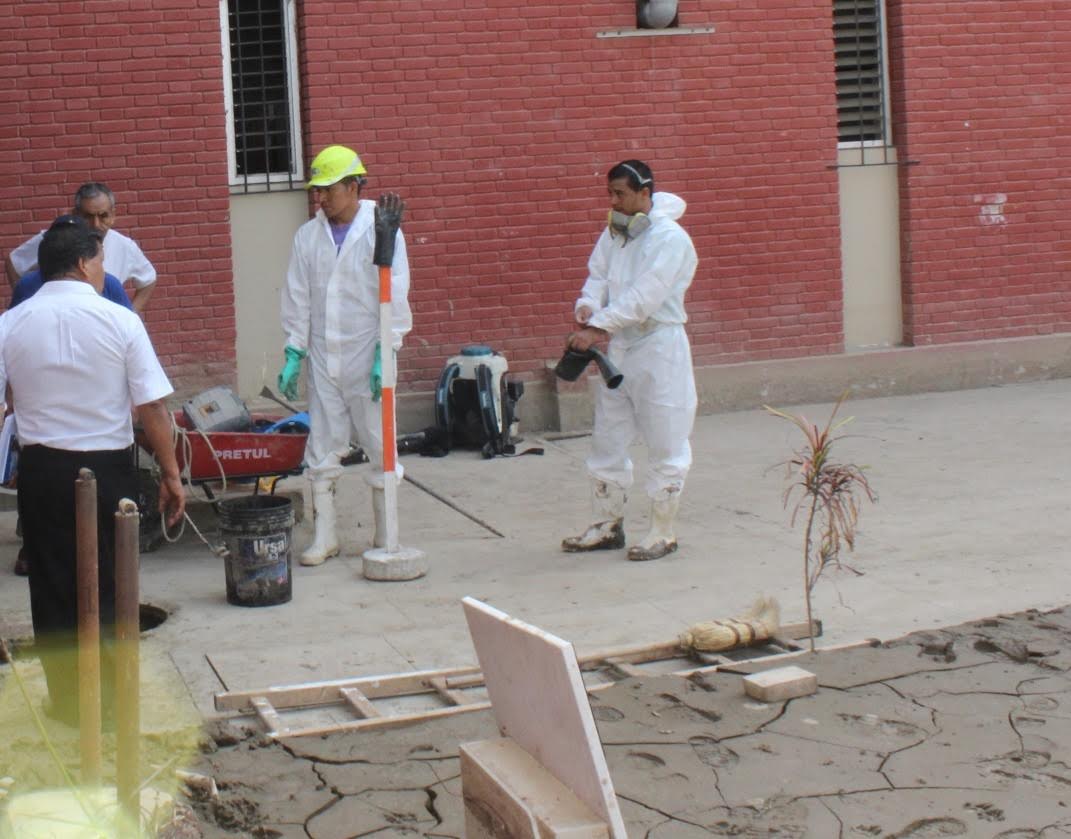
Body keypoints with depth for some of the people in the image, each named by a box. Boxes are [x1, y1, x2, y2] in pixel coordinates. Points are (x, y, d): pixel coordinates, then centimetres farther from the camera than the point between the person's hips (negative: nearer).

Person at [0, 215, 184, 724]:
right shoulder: (118, 321, -9)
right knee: (107, 585, 12)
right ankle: (107, 696, 17)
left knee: (52, 586, 12)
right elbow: (152, 407, -9)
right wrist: (170, 474, 0)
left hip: (41, 471, 2)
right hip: (108, 468, -1)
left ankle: (67, 700, 19)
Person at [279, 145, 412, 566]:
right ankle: (324, 537, 14)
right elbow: (297, 298, 8)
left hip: (366, 355, -3)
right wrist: (293, 353, 2)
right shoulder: (308, 236, 7)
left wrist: (385, 354, -11)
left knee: (379, 444, 3)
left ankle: (386, 537, 15)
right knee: (322, 447, 6)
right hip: (323, 358, 4)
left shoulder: (381, 230, -4)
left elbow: (394, 296, -6)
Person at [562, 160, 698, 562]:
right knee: (607, 440, 12)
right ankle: (608, 525, 24)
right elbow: (598, 274, 6)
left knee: (664, 445, 1)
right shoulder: (614, 233, 9)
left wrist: (597, 327, -27)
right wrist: (587, 304, -16)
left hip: (659, 350, -8)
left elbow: (643, 298, -23)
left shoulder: (670, 239, -14)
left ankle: (663, 532, 11)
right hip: (618, 348, 8)